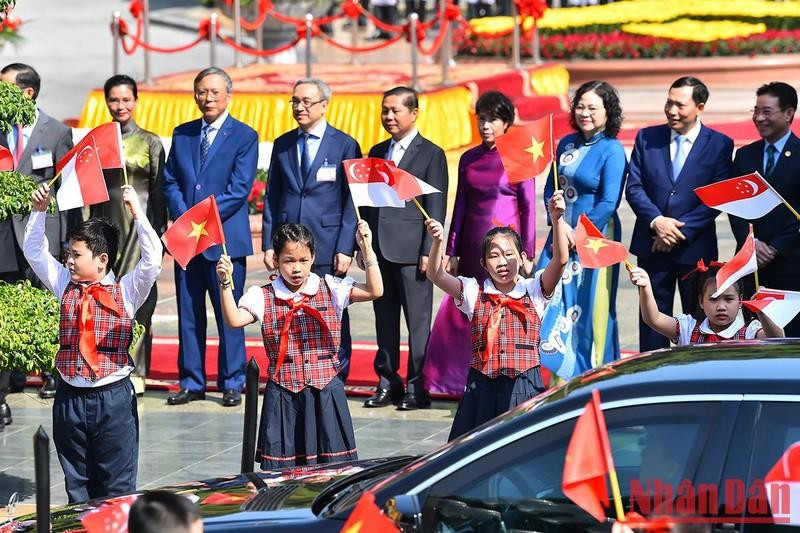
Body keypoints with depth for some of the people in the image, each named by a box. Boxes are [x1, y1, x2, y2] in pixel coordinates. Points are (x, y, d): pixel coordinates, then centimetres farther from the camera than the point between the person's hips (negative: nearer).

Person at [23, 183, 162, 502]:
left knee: (117, 488, 3)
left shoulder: (127, 291, -3)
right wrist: (38, 212, 1)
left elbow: (152, 259, -17)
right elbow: (34, 250, 13)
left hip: (113, 398, -4)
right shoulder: (66, 286, 8)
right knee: (76, 485, 11)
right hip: (70, 397, 4)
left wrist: (137, 212, -22)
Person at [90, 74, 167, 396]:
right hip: (107, 222, 3)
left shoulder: (150, 142, 2)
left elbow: (159, 189, 4)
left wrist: (160, 231, 1)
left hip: (141, 222, -3)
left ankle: (135, 371, -2)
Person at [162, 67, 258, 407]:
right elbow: (170, 182, 9)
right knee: (188, 313, 7)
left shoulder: (244, 136, -1)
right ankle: (191, 383, 14)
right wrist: (184, 219, -7)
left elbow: (239, 189, -9)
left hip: (225, 238, -4)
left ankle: (232, 383, 8)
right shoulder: (182, 134, 13)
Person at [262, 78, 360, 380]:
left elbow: (351, 203, -2)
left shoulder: (345, 146, 1)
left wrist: (345, 249, -9)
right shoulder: (282, 145, 12)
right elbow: (272, 198, 13)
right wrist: (268, 244, 4)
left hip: (327, 248, -3)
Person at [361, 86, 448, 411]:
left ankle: (417, 387, 3)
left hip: (411, 250, -6)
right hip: (380, 249, 6)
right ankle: (388, 382, 16)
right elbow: (367, 202, 17)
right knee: (385, 320, 9)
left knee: (418, 321, -1)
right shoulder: (377, 152, 16)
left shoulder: (431, 154, -1)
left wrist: (429, 251, -11)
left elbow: (436, 207, -5)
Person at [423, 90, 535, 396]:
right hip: (473, 248, 4)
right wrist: (452, 252, 11)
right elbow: (460, 207, 14)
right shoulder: (469, 159, 12)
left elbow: (529, 208, -1)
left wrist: (527, 254, -6)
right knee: (463, 312, 0)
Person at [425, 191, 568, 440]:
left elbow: (560, 260, -10)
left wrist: (557, 219, -23)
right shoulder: (475, 293, 7)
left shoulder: (533, 291, 5)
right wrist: (437, 242, -23)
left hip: (523, 387, -1)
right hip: (482, 388, 1)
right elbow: (436, 275, -5)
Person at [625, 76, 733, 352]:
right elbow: (633, 187, 1)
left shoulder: (720, 145, -1)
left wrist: (681, 230, -14)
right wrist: (657, 221, -14)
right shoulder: (647, 138, 5)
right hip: (652, 246, 2)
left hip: (696, 248, -2)